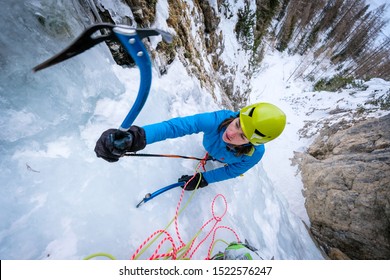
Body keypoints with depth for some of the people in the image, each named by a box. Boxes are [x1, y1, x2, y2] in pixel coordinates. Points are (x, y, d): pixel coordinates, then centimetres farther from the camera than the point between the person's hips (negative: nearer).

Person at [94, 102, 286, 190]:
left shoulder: (255, 154, -43)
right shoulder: (220, 119, -49)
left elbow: (231, 171, -24)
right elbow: (178, 125, -61)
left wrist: (202, 179, -27)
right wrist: (137, 136, -75)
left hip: (229, 162, 1)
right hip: (208, 151, 0)